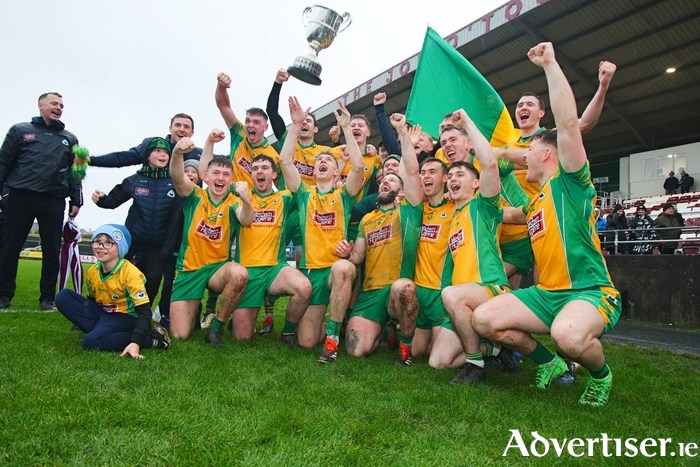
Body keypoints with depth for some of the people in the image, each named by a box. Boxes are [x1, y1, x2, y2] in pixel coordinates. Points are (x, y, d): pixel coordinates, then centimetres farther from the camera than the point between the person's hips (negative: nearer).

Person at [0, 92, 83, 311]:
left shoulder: (70, 139, 15)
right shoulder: (20, 130, 9)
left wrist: (76, 200, 5)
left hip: (53, 201, 1)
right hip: (20, 197, -1)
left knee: (52, 251, 1)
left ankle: (47, 298, 10)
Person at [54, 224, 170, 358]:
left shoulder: (130, 273, -21)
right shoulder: (92, 272, -1)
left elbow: (144, 311, -26)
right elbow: (91, 301, 15)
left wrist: (136, 342, -38)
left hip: (126, 317, -7)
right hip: (103, 314, 7)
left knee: (91, 342, -33)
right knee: (63, 297, -7)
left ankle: (153, 338, -22)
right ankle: (100, 329, -14)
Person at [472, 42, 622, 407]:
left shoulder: (570, 180, -5)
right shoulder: (536, 202, 17)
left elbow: (568, 122, -18)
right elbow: (515, 215, 41)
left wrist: (550, 63, -14)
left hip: (590, 291, -7)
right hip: (546, 293, 7)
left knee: (569, 335, -39)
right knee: (483, 319, -10)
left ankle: (601, 375, 0)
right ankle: (548, 362, 14)